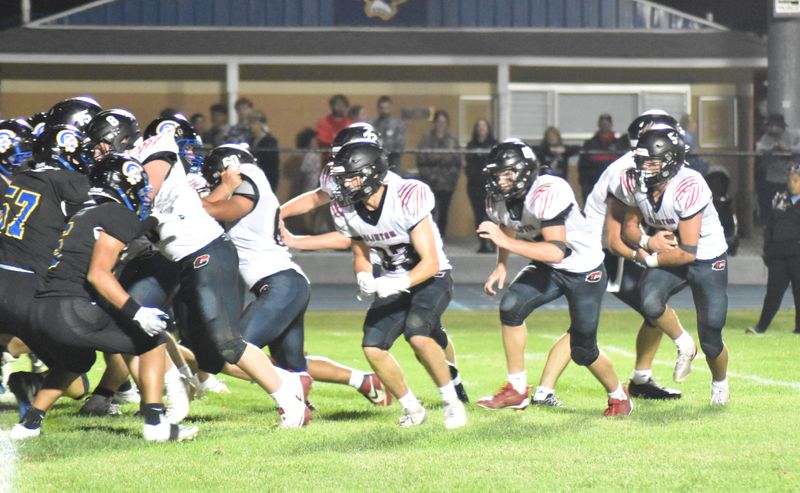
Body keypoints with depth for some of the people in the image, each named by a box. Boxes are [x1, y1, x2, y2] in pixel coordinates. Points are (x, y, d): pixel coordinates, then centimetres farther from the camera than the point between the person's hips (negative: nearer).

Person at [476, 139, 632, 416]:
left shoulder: (548, 193, -34)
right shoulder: (498, 201, -10)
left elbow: (556, 251, -41)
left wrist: (505, 241, -43)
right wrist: (501, 266, -4)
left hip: (584, 269, -6)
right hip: (547, 268, 6)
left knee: (582, 350, 0)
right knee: (511, 307, -18)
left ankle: (618, 396, 29)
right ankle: (516, 390, -7)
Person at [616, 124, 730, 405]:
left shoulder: (690, 188, -33)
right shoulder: (634, 184, -15)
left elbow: (687, 252, -28)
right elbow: (629, 227, 2)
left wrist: (649, 259, -18)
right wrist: (647, 241, -19)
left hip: (707, 258, -4)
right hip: (668, 257, 4)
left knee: (710, 339, 0)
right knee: (650, 304, -27)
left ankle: (720, 383, 33)